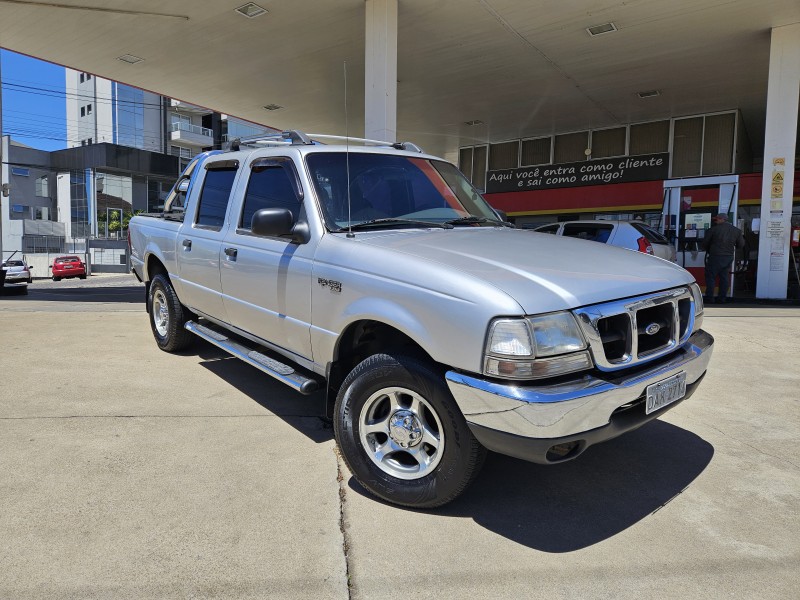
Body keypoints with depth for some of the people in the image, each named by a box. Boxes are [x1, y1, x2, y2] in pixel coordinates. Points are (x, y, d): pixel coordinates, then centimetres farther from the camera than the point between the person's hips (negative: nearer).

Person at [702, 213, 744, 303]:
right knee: (724, 277, 14)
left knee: (710, 276, 2)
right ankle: (722, 298, 16)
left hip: (715, 256, -5)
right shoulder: (736, 230, 5)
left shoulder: (714, 229, -8)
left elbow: (705, 242, -1)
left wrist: (708, 251, 18)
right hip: (729, 257, 5)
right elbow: (741, 245, 11)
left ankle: (710, 298, -1)